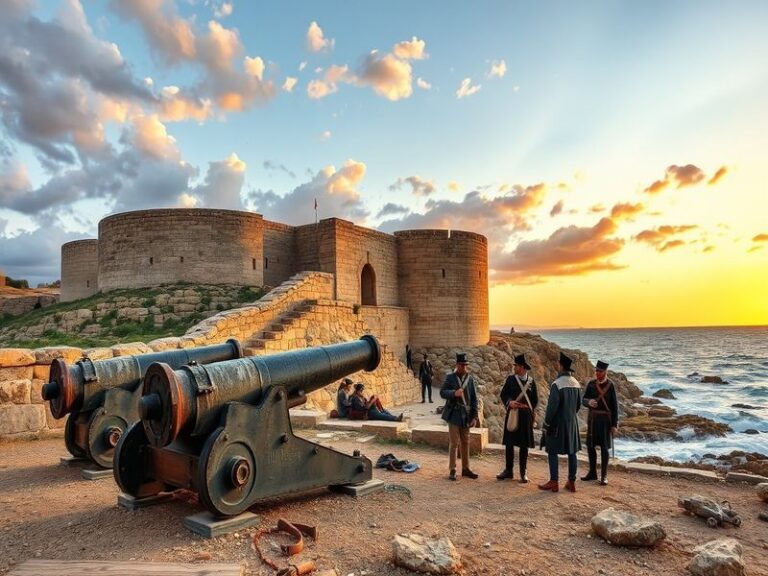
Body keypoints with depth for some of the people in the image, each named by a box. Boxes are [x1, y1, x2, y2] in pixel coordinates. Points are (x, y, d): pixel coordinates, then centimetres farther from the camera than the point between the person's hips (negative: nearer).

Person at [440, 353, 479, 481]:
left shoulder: (470, 378, 4)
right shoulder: (450, 377, -3)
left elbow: (474, 398, 5)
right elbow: (442, 392, -7)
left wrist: (474, 416, 0)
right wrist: (454, 393, -26)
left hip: (466, 415, 3)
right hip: (454, 414, -3)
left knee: (465, 443, 12)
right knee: (454, 443, -2)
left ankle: (465, 468, 23)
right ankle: (452, 470, 7)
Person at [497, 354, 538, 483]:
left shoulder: (531, 381, 1)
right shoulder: (510, 378, 3)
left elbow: (535, 400, 8)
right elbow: (503, 394, 4)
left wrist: (527, 408, -4)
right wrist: (509, 402, -14)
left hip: (526, 416, -1)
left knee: (524, 445, 5)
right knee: (509, 443, 4)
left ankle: (523, 473, 15)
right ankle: (508, 470, 17)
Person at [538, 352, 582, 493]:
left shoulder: (557, 384, -19)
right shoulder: (576, 383, 4)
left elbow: (552, 406, -19)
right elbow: (579, 404, 12)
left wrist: (546, 424, -11)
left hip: (558, 423, -7)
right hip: (572, 423, 7)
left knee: (552, 451, 2)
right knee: (572, 452, 11)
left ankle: (554, 483, 5)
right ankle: (572, 482, 18)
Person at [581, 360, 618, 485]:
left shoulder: (610, 385, -8)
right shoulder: (591, 384, 2)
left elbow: (615, 406, -6)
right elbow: (583, 400, 4)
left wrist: (614, 425, -8)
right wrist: (589, 402, -21)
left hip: (605, 419, -4)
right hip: (592, 419, 4)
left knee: (604, 448, 1)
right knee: (590, 446, 9)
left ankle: (604, 476, 11)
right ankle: (592, 472, 23)